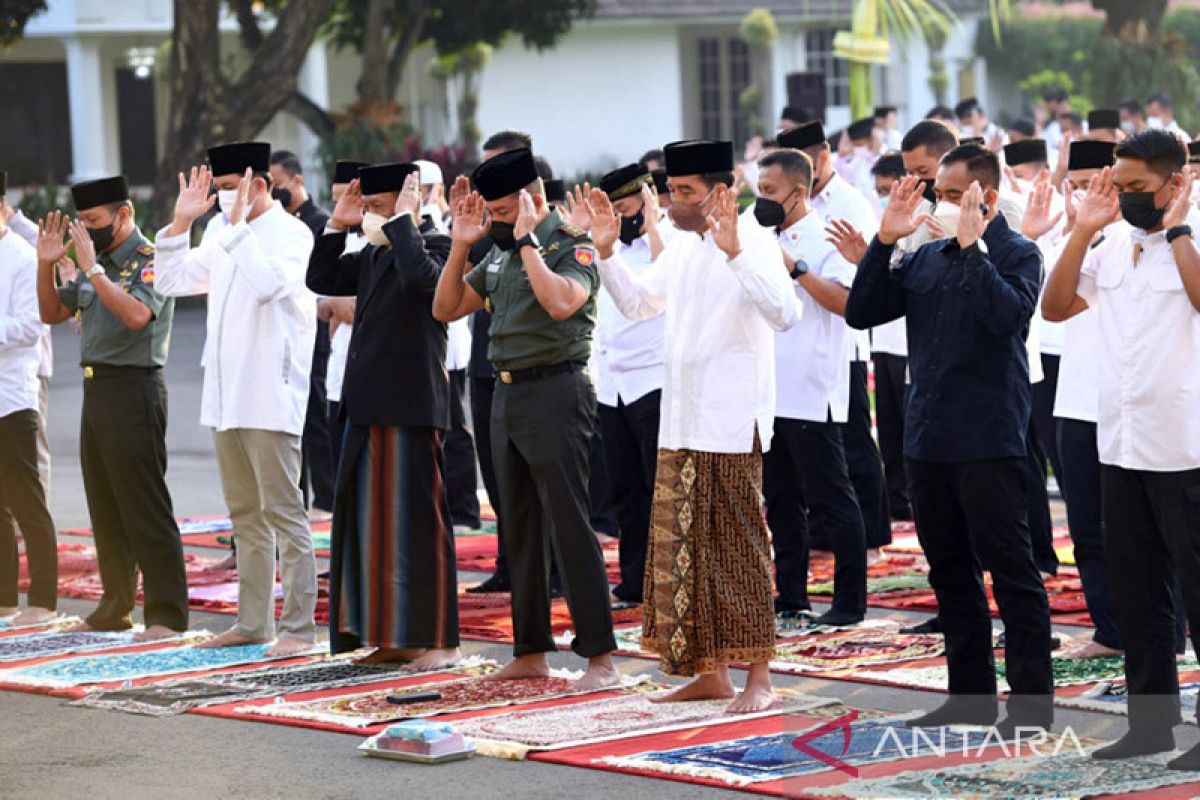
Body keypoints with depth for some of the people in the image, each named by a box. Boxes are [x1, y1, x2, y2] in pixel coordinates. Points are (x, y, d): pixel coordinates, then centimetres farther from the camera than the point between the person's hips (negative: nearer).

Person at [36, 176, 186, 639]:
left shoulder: (149, 262, -10)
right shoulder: (95, 262, 15)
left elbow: (137, 314, -27)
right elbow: (52, 314, 21)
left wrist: (93, 270, -25)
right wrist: (46, 265, 6)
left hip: (133, 389, -9)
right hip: (95, 389, 9)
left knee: (144, 507, -8)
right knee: (105, 509, 14)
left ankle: (167, 614, -6)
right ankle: (116, 606, 23)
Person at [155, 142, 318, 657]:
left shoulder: (291, 234, -9)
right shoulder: (221, 233, 13)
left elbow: (267, 285, -27)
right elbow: (172, 282, 17)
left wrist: (238, 224, -21)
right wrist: (181, 221, 8)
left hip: (270, 395, -8)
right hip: (225, 395, 8)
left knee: (282, 511, -7)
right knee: (245, 516, 13)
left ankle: (298, 627, -6)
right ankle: (253, 621, 20)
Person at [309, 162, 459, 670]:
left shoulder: (437, 246, -8)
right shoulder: (372, 256, 16)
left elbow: (421, 276, -28)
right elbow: (320, 280, 18)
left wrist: (402, 220, -17)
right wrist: (337, 226, 8)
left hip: (410, 407, -8)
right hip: (368, 408, 8)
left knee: (416, 520, -5)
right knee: (372, 520, 10)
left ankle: (438, 640, 0)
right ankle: (392, 636, 17)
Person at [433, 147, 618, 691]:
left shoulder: (573, 248, -10)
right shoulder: (500, 253, 13)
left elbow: (560, 303, -30)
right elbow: (446, 309, 15)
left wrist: (527, 241, -21)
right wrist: (461, 244, 3)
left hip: (556, 392, -8)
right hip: (507, 395, 8)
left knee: (569, 525, -9)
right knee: (520, 528, 12)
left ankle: (600, 658, -7)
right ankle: (531, 651, 19)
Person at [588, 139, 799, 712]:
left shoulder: (753, 242, -11)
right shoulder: (681, 247, 13)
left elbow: (785, 313, -26)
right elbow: (637, 302, 24)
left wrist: (734, 252, -33)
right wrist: (607, 250, 12)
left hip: (732, 422, -8)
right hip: (680, 422, 8)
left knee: (738, 548, -5)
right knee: (681, 548, 10)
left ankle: (758, 678, 0)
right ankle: (709, 673, 18)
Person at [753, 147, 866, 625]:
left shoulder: (824, 240, -7)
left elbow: (846, 300, -22)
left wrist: (795, 268, -24)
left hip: (811, 394, -8)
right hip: (769, 394, 8)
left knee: (830, 499, -4)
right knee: (780, 499, 12)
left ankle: (850, 600, 0)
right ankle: (790, 592, 20)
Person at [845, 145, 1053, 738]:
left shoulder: (1017, 254, -4)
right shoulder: (925, 258, 13)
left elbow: (1009, 314, -22)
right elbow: (861, 312, 7)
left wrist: (971, 246, -21)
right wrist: (885, 240, 0)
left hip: (989, 440, -7)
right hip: (929, 438, 7)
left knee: (1009, 568, -3)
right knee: (950, 571, 12)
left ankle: (1031, 700, 1)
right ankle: (970, 694, 21)